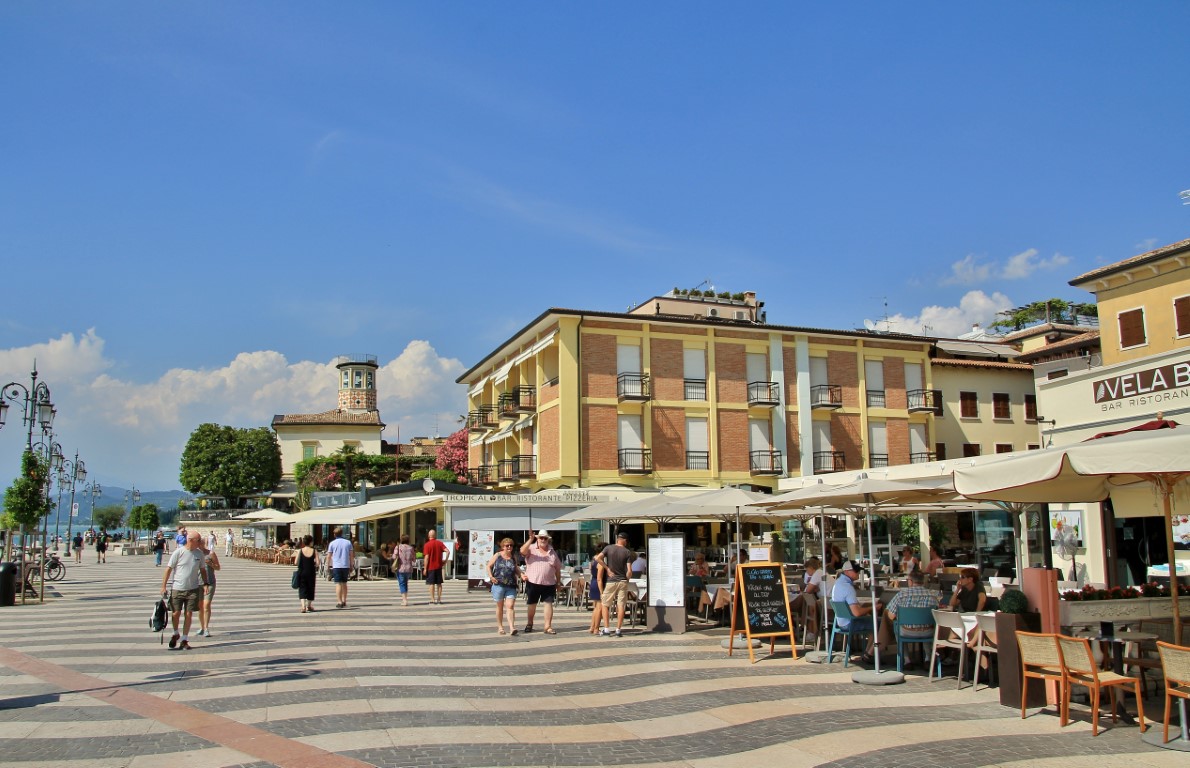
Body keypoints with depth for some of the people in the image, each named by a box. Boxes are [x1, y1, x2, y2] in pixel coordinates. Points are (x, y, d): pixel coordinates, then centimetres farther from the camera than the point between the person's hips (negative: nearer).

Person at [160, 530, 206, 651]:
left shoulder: (199, 553, 4)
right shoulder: (178, 552, -8)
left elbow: (202, 569, 15)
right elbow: (168, 569, -5)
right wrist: (163, 586, -8)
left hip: (193, 589, 3)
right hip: (177, 588, -3)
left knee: (189, 614, 2)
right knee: (176, 613, -1)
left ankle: (184, 640, 14)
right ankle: (175, 634, 27)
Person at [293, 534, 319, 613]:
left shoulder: (300, 551, -5)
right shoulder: (315, 551, -6)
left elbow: (296, 563, -9)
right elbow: (317, 563, -12)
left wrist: (296, 556, 9)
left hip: (301, 572, 0)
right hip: (311, 573, 0)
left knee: (302, 589, 2)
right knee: (310, 589, 16)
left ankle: (303, 606, -15)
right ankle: (309, 606, 28)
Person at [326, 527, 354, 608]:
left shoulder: (332, 543, -1)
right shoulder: (348, 542, 5)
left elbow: (329, 556, -1)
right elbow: (351, 555, 6)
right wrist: (351, 566, 14)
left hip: (336, 566, -3)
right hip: (346, 566, 3)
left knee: (338, 584, -4)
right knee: (344, 583, 15)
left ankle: (339, 602, -12)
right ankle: (344, 601, 21)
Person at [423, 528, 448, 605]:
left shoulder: (427, 545, -8)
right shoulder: (440, 543, 4)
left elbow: (426, 557, -12)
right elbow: (447, 551, -9)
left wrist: (425, 568, -9)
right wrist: (445, 560, 4)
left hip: (431, 567, -4)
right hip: (439, 566, 4)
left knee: (431, 584, 0)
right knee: (439, 583, 9)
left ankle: (432, 600, -1)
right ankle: (439, 600, 10)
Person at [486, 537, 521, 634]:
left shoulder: (513, 558, 11)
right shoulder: (497, 556, 3)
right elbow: (489, 566, 7)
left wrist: (521, 575, 7)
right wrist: (491, 576, -7)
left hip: (511, 586, 2)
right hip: (499, 585, -2)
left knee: (510, 606, -9)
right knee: (500, 606, 9)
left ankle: (512, 628, -15)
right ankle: (500, 627, 20)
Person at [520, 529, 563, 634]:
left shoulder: (552, 552, 11)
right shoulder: (531, 548, 0)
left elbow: (557, 569, 14)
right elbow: (522, 551, -23)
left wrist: (558, 583, 11)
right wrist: (531, 539, -30)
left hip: (549, 584, 2)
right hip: (533, 582, -2)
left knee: (549, 603, -4)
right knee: (532, 604, 10)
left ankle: (548, 626, 1)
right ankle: (530, 624, 30)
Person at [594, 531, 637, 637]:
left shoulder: (608, 548, -2)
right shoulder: (627, 552, -3)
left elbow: (598, 558, -15)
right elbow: (629, 570, -8)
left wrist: (607, 569, -6)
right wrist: (626, 579, 10)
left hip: (610, 581, 0)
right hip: (623, 582, 0)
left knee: (605, 605, 9)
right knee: (621, 606, 5)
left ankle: (606, 629, 5)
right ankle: (618, 630, 4)